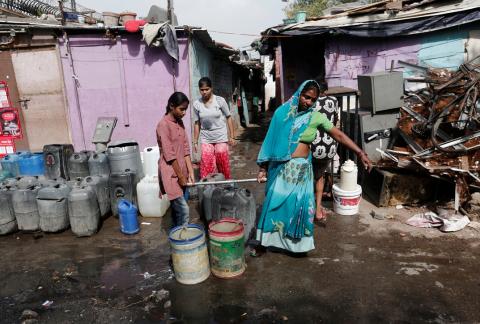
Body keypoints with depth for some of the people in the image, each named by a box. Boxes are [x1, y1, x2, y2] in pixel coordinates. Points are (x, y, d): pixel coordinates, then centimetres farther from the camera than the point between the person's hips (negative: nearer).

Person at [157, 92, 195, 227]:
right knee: (183, 209, -10)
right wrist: (181, 176, -14)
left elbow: (185, 149, 9)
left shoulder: (180, 123, 9)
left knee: (177, 207, 16)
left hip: (181, 171, 8)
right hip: (171, 174, -8)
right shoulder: (163, 125, -16)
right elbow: (169, 155, -18)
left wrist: (190, 172, 3)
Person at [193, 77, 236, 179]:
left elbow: (228, 118, -2)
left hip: (221, 137, -1)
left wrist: (232, 136, -3)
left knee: (222, 163, 4)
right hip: (206, 138, 2)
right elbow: (197, 123, 4)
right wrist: (195, 141, 5)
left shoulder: (220, 100, -8)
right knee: (206, 164, -1)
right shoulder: (197, 104, -2)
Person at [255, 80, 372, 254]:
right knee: (274, 204, 5)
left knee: (300, 206, 8)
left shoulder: (316, 117, -2)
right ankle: (262, 242, 20)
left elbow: (339, 135, 0)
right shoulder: (282, 112, -4)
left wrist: (360, 153, -6)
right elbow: (271, 141, 0)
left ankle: (297, 242, 29)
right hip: (281, 168, -1)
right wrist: (263, 167, 1)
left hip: (302, 169, 1)